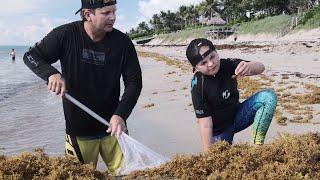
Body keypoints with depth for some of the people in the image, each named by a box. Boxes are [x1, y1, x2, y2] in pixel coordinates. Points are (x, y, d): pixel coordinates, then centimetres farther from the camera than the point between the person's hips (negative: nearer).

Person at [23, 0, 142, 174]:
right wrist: (52, 73, -21)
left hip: (112, 126, 1)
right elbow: (31, 56, 0)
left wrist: (120, 114, -19)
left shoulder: (122, 42, -7)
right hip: (78, 130, 0)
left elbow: (134, 81, -5)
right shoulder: (65, 35, -9)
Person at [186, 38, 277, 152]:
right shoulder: (198, 86, -24)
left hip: (237, 116, 3)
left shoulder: (227, 65, -12)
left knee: (268, 96, -16)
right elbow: (205, 124, -24)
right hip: (219, 130, -3)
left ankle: (257, 144, -15)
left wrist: (249, 67, -42)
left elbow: (261, 67, -18)